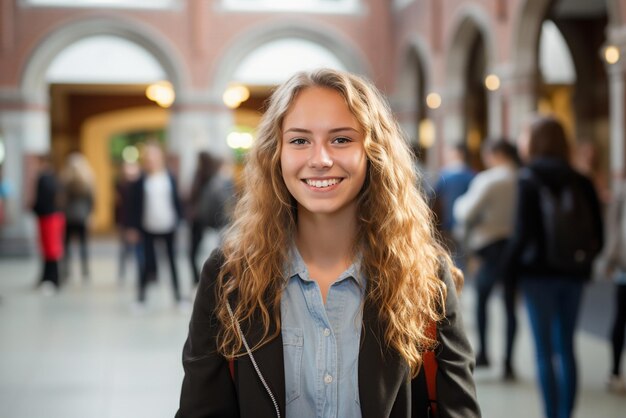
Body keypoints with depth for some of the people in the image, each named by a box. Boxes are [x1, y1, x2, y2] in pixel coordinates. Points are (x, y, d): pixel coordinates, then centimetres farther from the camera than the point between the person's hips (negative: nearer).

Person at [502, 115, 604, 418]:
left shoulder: (529, 178, -7)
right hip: (573, 273, 5)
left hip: (539, 272, -4)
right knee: (566, 347, 13)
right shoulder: (581, 181, 6)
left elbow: (523, 232, -13)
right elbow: (597, 233, 4)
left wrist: (509, 268, -3)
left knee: (544, 350, 1)